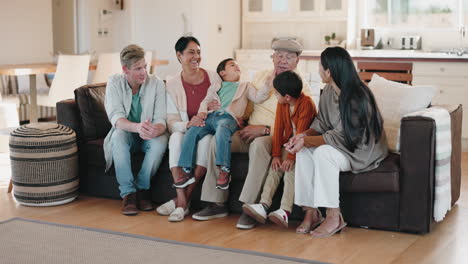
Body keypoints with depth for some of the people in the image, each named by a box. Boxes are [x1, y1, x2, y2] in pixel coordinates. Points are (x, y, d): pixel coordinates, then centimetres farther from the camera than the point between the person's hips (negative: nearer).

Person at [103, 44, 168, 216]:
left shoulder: (156, 84, -10)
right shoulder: (114, 83, -10)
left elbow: (161, 119, -17)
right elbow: (116, 118, -23)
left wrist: (156, 130, -44)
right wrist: (137, 127, -45)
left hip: (149, 136, 0)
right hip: (127, 133, 0)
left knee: (161, 139, -33)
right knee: (118, 136, -34)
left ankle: (142, 188, -18)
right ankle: (128, 193, -28)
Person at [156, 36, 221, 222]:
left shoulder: (213, 78, 3)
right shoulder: (172, 85, 3)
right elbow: (172, 122, -3)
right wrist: (187, 124, -25)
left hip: (210, 130, -1)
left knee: (206, 139, -36)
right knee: (176, 137, -34)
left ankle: (181, 200, -32)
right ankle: (182, 202, -38)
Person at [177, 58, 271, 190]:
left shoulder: (245, 86, 28)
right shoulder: (216, 87, 33)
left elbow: (258, 98, 14)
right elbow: (206, 100, 23)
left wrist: (268, 84, 0)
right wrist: (202, 110, 2)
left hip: (228, 117, -3)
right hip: (211, 116, 3)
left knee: (221, 131, -39)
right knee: (191, 132, -23)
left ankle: (224, 171, -38)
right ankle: (186, 171, -18)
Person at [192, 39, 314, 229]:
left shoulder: (301, 88, -2)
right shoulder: (261, 76, 16)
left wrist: (265, 129, -20)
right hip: (251, 132, 6)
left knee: (259, 144, -39)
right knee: (218, 140, -20)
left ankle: (250, 207, -35)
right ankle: (217, 203, -15)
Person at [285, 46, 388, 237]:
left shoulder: (357, 96, -26)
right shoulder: (329, 91, 0)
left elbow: (342, 136, -27)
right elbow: (321, 122, 6)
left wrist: (306, 140, -27)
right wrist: (305, 135, -15)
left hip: (364, 150, -8)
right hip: (341, 144, 8)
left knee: (323, 152, -33)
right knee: (304, 151, -17)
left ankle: (334, 217, -23)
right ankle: (311, 211, -13)